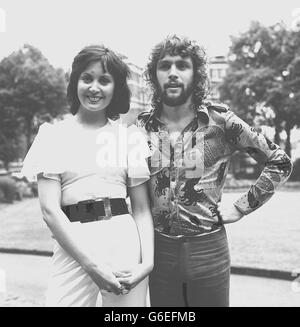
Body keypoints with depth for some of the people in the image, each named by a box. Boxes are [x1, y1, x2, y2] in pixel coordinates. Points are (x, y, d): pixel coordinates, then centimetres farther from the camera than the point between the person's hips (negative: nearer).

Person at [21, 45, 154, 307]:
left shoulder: (129, 136, 6)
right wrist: (92, 265, -12)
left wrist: (148, 261, -8)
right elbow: (50, 209, -4)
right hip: (72, 248, -1)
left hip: (126, 244, 1)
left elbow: (141, 208, 6)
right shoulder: (54, 134, 3)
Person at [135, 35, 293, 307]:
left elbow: (280, 162, -1)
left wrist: (241, 208, -5)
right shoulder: (141, 127, -2)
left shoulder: (221, 122, -8)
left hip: (209, 248, -2)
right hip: (159, 249, 2)